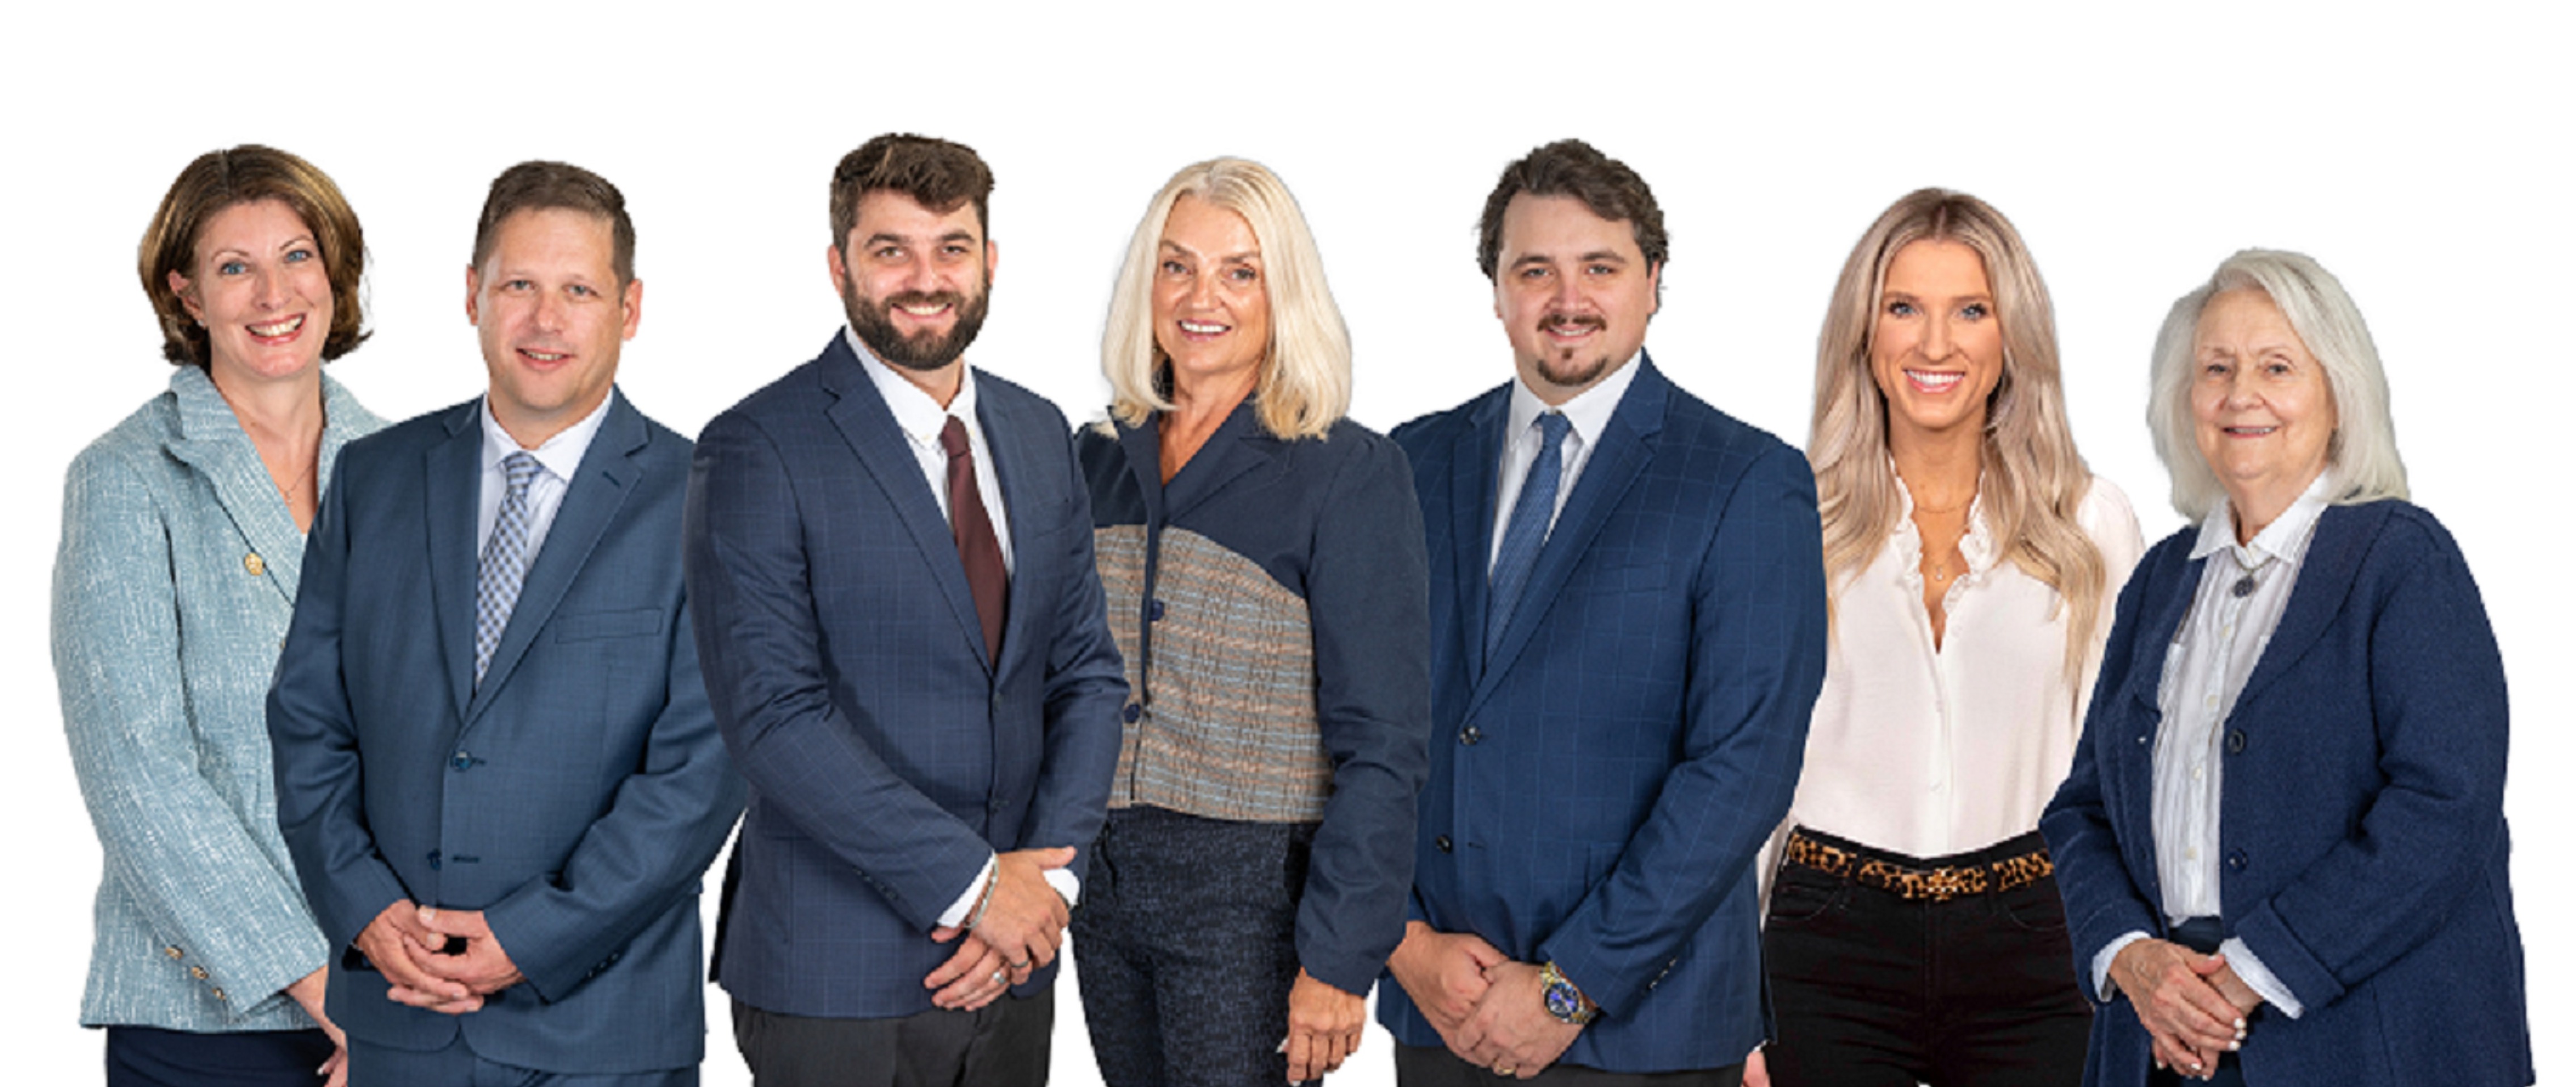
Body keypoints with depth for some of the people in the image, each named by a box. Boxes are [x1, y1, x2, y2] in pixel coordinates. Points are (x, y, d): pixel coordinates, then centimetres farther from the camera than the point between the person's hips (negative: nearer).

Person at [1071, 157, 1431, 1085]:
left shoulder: (1351, 474, -9)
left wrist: (1340, 959, -16)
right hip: (1105, 882, 5)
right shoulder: (1096, 461, 8)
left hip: (1254, 897, -5)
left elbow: (1382, 744, -12)